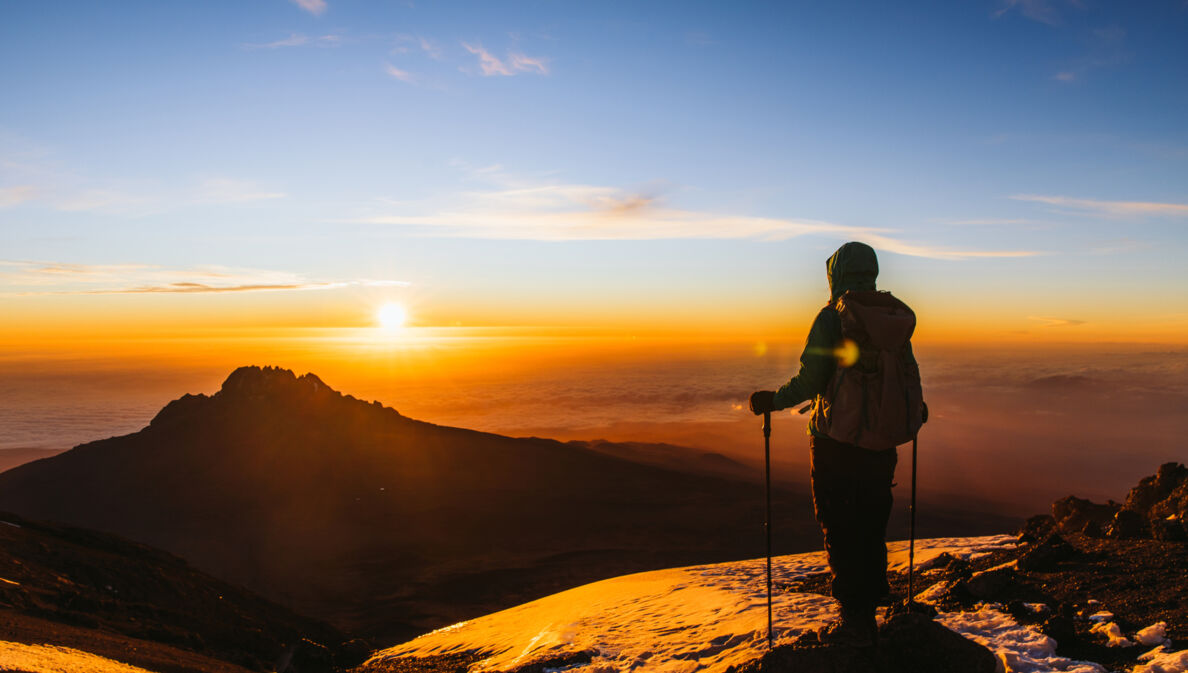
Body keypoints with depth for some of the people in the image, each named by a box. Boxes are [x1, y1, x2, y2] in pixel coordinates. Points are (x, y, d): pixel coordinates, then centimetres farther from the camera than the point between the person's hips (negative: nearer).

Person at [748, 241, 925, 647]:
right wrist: (913, 406, 29)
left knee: (839, 529, 5)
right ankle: (873, 600, 29)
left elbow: (809, 382, -17)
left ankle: (856, 621, 12)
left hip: (835, 439, -6)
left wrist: (772, 401, -2)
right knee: (871, 525, 18)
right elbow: (909, 375, 8)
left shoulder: (831, 317, -12)